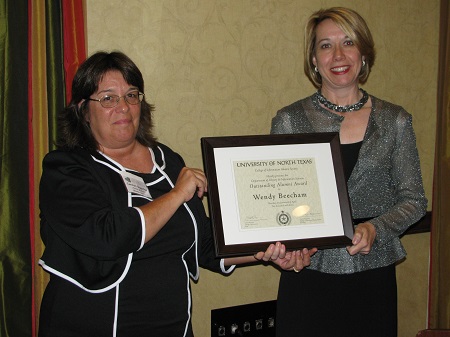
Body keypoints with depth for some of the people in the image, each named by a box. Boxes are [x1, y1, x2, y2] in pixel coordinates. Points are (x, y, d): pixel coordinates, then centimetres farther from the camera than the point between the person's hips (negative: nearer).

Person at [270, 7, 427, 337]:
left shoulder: (395, 121, 3)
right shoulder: (289, 120, 1)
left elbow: (414, 200, 4)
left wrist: (375, 229, -14)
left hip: (374, 275, 1)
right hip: (308, 276, 0)